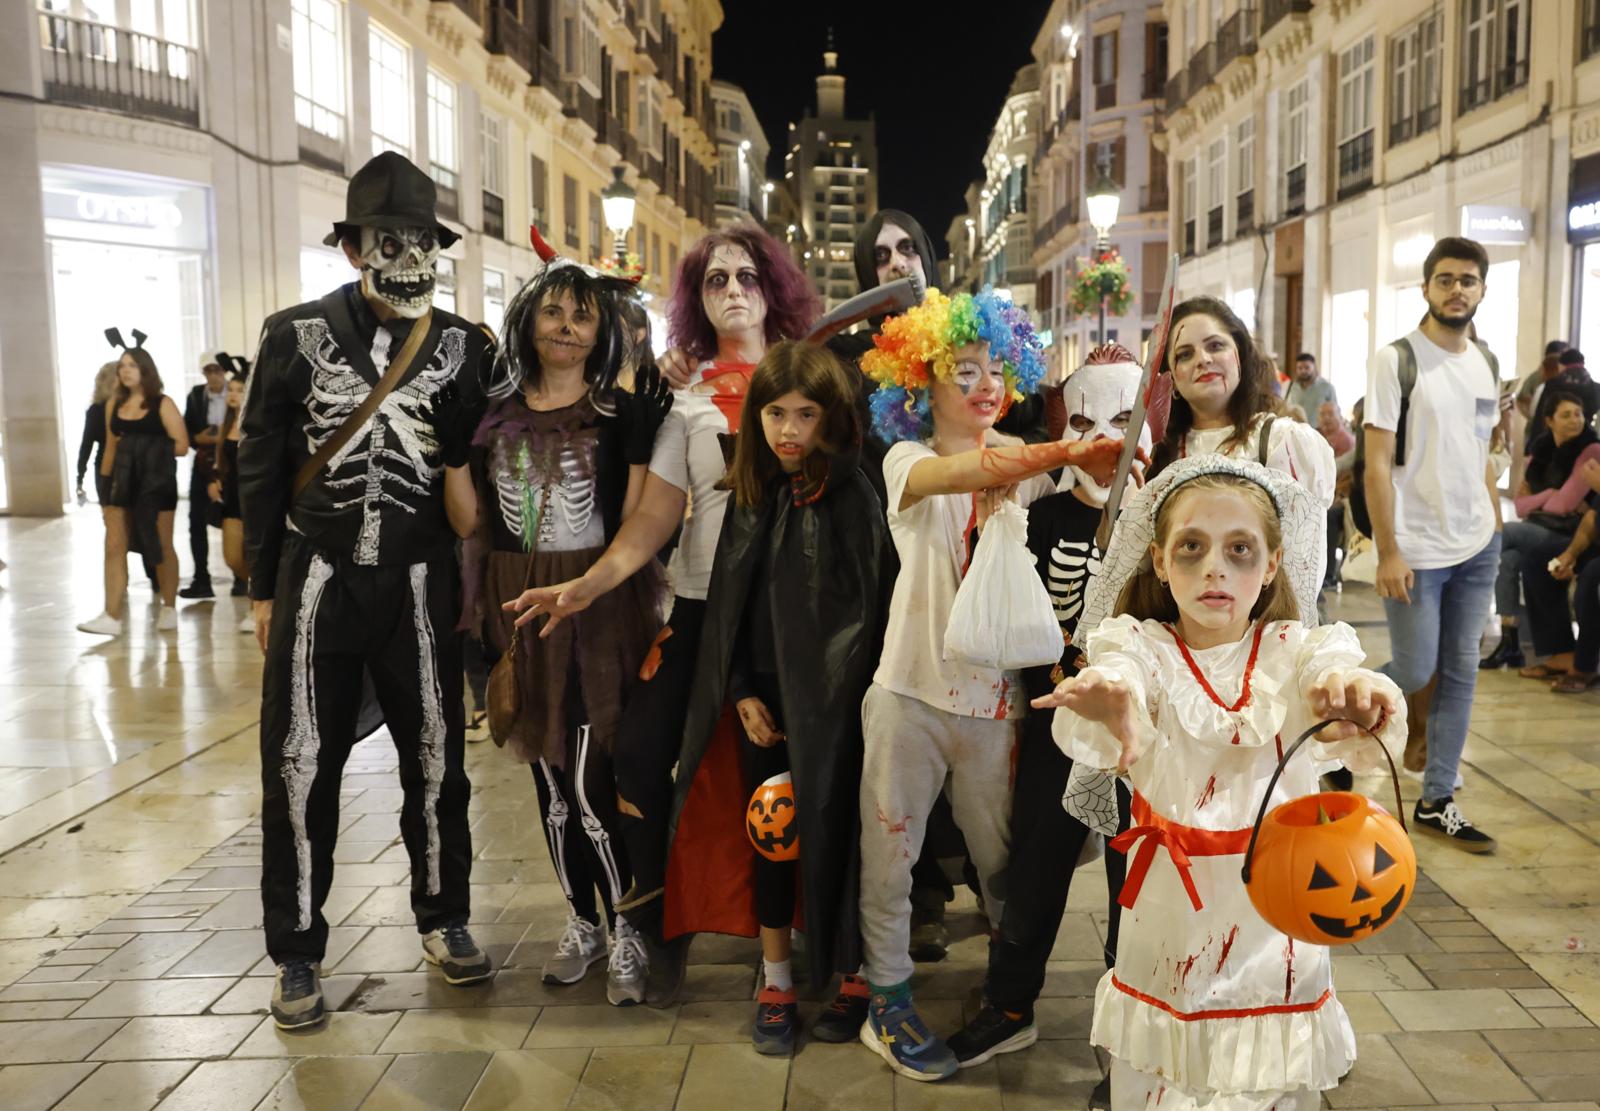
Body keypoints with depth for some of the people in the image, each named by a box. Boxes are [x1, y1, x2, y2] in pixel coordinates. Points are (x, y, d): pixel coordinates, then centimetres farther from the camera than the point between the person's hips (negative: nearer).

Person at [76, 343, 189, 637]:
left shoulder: (162, 404, -4)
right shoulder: (113, 405, 9)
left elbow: (181, 446, -9)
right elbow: (111, 447, 13)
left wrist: (150, 450, -6)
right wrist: (105, 484, 10)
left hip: (156, 482, -4)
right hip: (121, 481, 4)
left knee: (161, 547, 6)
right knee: (114, 547, -2)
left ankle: (169, 608, 21)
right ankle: (112, 617, -3)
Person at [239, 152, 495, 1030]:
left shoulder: (462, 347, 3)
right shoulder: (296, 335, -1)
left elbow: (481, 469, 8)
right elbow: (260, 468, 4)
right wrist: (264, 589, 3)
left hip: (420, 582, 1)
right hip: (317, 576, -1)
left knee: (435, 757, 8)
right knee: (301, 765, 3)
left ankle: (443, 918, 27)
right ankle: (296, 953, 17)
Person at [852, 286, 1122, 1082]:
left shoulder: (1024, 469, 8)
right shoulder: (907, 461, -4)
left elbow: (1107, 486, -8)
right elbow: (955, 473, -28)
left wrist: (1111, 462, -30)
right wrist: (1064, 451, -41)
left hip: (992, 694, 3)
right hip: (913, 689, -2)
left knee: (1002, 858, 12)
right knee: (889, 850, 4)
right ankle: (887, 1004, 20)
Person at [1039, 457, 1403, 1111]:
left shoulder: (1297, 652, -3)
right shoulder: (1142, 648, -5)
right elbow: (1123, 668, -28)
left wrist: (1355, 693, -49)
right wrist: (1108, 702, -53)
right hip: (1167, 929, 0)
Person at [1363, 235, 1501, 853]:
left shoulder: (1486, 365, 10)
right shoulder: (1395, 360, -9)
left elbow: (1479, 459, 16)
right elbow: (1376, 465, -12)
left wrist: (1497, 529, 9)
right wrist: (1388, 552, -17)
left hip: (1477, 548, 6)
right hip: (1416, 549, -6)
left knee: (1460, 675, 7)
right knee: (1414, 672, -3)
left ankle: (1437, 803, 16)